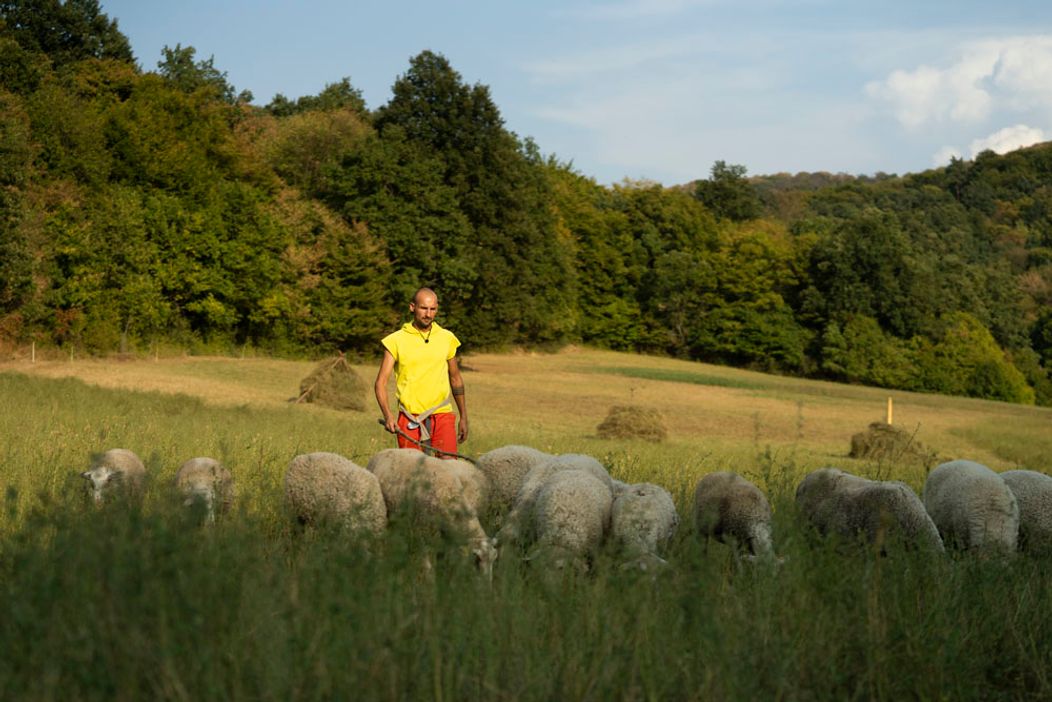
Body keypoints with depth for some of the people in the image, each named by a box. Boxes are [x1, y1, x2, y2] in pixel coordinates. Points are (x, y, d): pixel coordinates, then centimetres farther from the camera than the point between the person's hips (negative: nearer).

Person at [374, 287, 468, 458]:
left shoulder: (447, 338, 9)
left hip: (442, 414, 1)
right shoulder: (396, 340, 1)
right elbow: (381, 382, -2)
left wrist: (464, 417, 20)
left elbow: (456, 379, 20)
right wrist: (388, 415, -18)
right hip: (410, 418, -1)